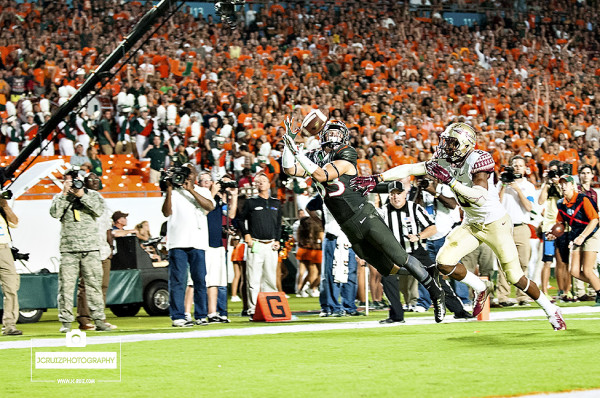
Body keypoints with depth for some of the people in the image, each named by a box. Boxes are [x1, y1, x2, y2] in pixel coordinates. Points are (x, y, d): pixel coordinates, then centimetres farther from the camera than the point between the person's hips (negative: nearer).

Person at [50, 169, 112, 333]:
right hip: (68, 248, 0)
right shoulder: (60, 197, 11)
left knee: (94, 284, 0)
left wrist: (82, 195, -10)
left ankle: (99, 319, 4)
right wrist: (64, 193, -9)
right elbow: (55, 213, -7)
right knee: (66, 285, -3)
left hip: (91, 248, 0)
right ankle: (66, 321, 2)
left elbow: (99, 211, -6)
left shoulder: (93, 195, 11)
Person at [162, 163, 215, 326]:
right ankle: (177, 317, -4)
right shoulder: (173, 192, 11)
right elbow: (167, 212, -2)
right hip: (177, 242, -2)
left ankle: (201, 315, 9)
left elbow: (210, 206, -5)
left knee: (200, 280, 2)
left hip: (198, 243, 2)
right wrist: (169, 190, -9)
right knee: (178, 281, -5)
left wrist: (190, 190, -11)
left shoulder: (203, 192, 16)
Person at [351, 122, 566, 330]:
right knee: (444, 262, -12)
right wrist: (376, 178, -12)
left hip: (496, 223, -6)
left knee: (515, 276, -4)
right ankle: (480, 288, 15)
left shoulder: (479, 159, -22)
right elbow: (409, 169, -5)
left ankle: (550, 309, 19)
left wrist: (451, 181, -35)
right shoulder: (444, 162, -2)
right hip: (471, 225, 6)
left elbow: (480, 197, -32)